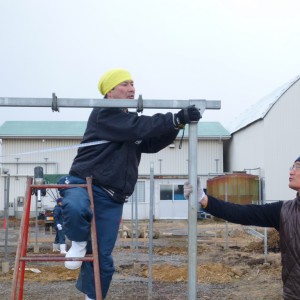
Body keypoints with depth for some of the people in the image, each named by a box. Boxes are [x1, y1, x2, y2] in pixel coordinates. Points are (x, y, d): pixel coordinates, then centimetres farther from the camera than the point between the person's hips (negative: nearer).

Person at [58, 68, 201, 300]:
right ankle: (79, 243, -8)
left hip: (111, 198, 6)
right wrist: (177, 119, -26)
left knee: (103, 259, 3)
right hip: (83, 184, -6)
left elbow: (153, 143, 10)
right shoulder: (103, 114, -9)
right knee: (76, 208, -41)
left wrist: (176, 125, -5)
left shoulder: (131, 122, 17)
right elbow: (140, 126, -22)